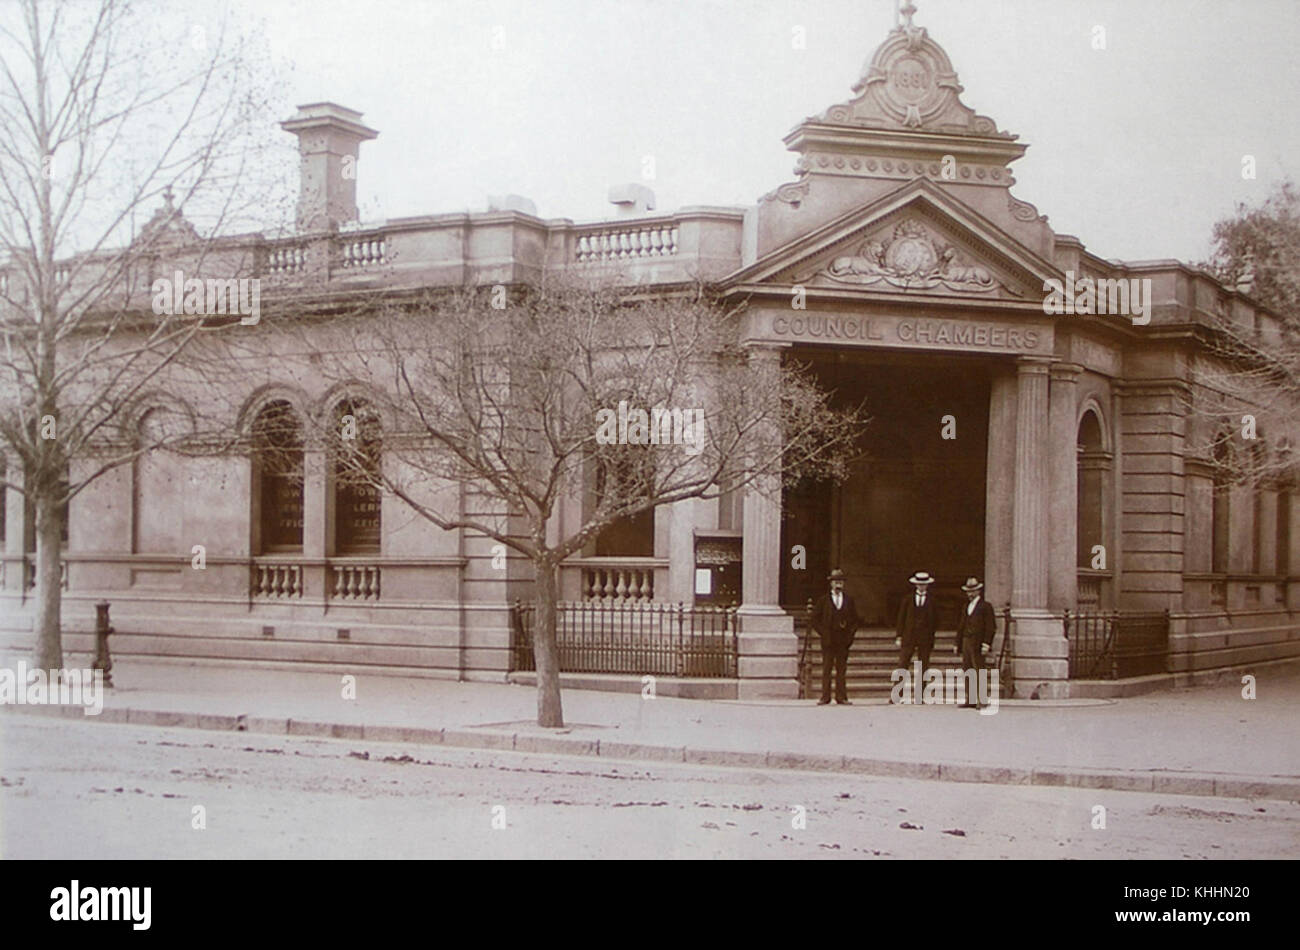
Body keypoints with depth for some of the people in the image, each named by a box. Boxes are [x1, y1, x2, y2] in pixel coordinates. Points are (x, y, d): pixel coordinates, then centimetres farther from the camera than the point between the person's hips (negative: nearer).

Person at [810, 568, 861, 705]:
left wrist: (851, 632, 3)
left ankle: (841, 697, 6)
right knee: (826, 669, -1)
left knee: (842, 669, 3)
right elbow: (815, 617, 6)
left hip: (843, 641, 2)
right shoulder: (824, 600, 4)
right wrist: (820, 632, -2)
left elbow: (856, 619, 16)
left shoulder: (849, 601, 10)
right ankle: (825, 697, 2)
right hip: (827, 640, -2)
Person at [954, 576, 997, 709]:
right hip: (966, 643, 7)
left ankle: (981, 701, -10)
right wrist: (958, 644, 18)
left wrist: (986, 644, -13)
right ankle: (971, 700, 8)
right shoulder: (966, 607, 20)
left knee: (979, 671, -10)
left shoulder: (986, 606, -1)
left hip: (978, 644, -7)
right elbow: (961, 626, 23)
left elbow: (991, 627, -6)